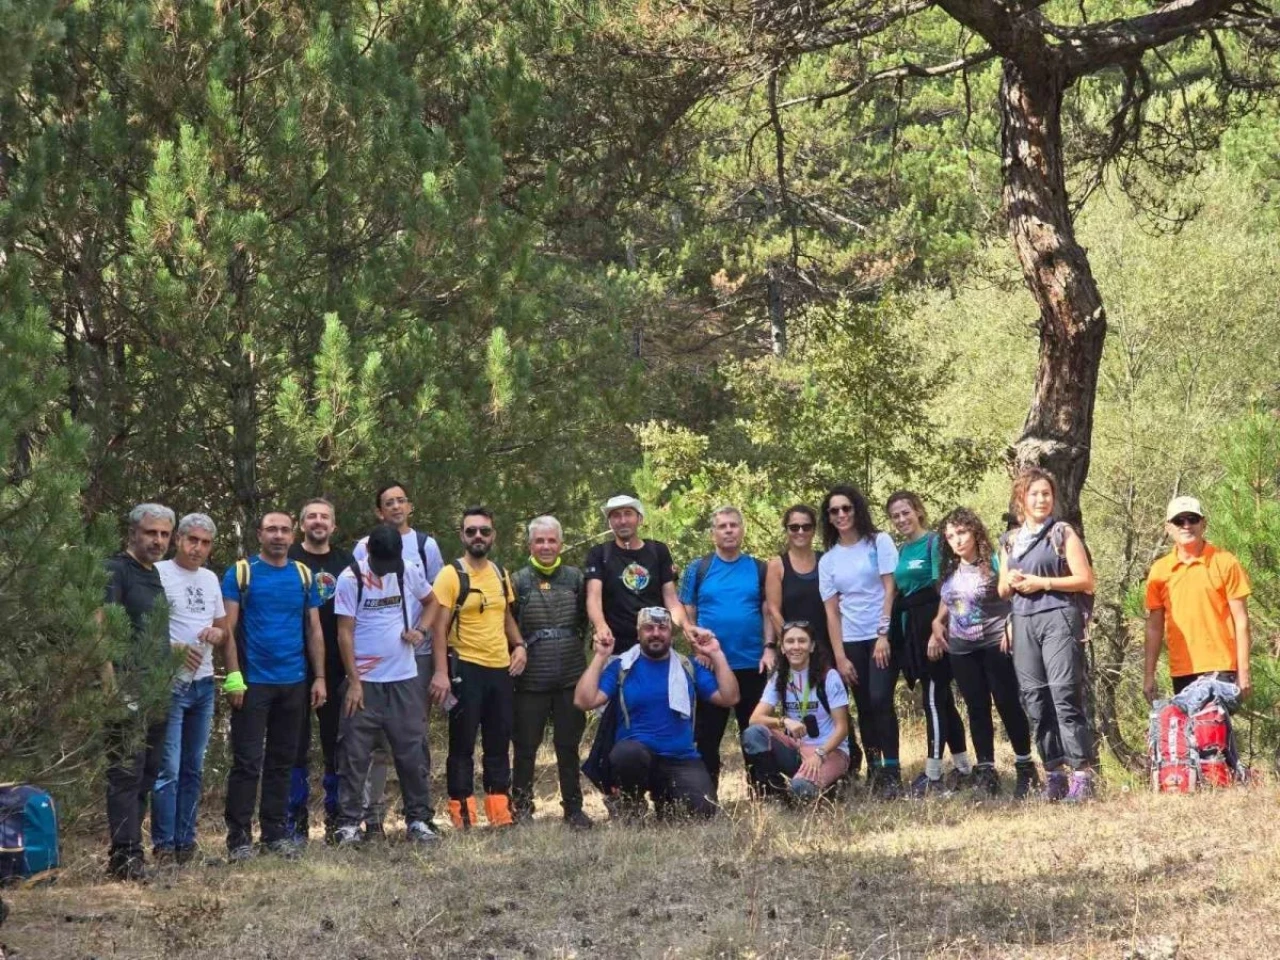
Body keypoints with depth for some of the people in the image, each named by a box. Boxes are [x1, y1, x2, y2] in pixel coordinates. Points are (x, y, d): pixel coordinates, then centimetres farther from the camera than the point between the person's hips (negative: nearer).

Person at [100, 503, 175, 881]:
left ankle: (126, 852, 17)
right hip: (128, 690, -9)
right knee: (127, 773, -10)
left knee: (145, 775, 11)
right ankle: (126, 855, -9)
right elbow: (99, 627, -18)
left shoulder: (155, 574, 18)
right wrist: (111, 684, -24)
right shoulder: (116, 571, -8)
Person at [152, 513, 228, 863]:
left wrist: (217, 634, -1)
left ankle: (186, 841, 16)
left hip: (203, 683, 7)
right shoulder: (159, 573, -7)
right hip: (170, 684, -7)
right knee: (168, 768, -9)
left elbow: (223, 628, 21)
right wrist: (175, 649, -19)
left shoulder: (210, 579, 15)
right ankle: (164, 844, -6)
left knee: (193, 768, 10)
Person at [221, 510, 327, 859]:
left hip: (294, 684, 4)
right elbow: (228, 627, -5)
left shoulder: (304, 575, 10)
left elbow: (314, 630, 13)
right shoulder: (240, 573, -2)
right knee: (247, 762, -4)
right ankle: (239, 836, 0)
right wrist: (233, 676, -13)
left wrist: (319, 678, 5)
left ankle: (276, 831, 17)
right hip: (252, 682, -4)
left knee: (282, 761, 10)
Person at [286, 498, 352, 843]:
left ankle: (337, 816, 15)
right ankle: (296, 819, 6)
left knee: (337, 743, 7)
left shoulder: (345, 562, 11)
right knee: (297, 746, 1)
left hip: (337, 668, 3)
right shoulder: (289, 560, 0)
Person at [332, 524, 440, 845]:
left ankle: (418, 819, 13)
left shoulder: (409, 572, 3)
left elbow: (431, 602, 21)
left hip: (404, 679, 3)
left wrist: (420, 629, 0)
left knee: (412, 753, 5)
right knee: (355, 755, -1)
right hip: (364, 682, -3)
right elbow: (345, 632, -7)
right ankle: (348, 823, 4)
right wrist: (354, 681, -11)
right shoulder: (350, 578, -8)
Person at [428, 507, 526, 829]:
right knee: (462, 746, 0)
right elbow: (440, 627, -11)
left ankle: (500, 815, 16)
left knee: (499, 746, 10)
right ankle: (462, 817, 3)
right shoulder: (451, 575, -8)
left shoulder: (501, 574, 11)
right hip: (466, 669, -6)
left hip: (501, 669, 6)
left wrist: (519, 645, 4)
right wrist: (441, 672, -19)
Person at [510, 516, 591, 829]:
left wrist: (576, 650, 2)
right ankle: (521, 808, 12)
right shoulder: (518, 581, 1)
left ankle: (573, 807, 16)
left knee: (569, 746, 8)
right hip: (531, 680, -2)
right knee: (525, 746, 3)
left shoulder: (575, 578, 7)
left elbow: (586, 620, 11)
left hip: (571, 677, 2)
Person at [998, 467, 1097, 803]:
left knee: (1065, 696, -13)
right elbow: (1002, 591, 23)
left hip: (1059, 617, -5)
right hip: (1024, 622, 5)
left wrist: (1043, 582, -10)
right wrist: (1010, 583, 0)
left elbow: (1085, 580, -3)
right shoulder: (1010, 540, 16)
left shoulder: (1062, 533, 3)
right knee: (1035, 700, 2)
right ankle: (1054, 775, 7)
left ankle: (1082, 775, -14)